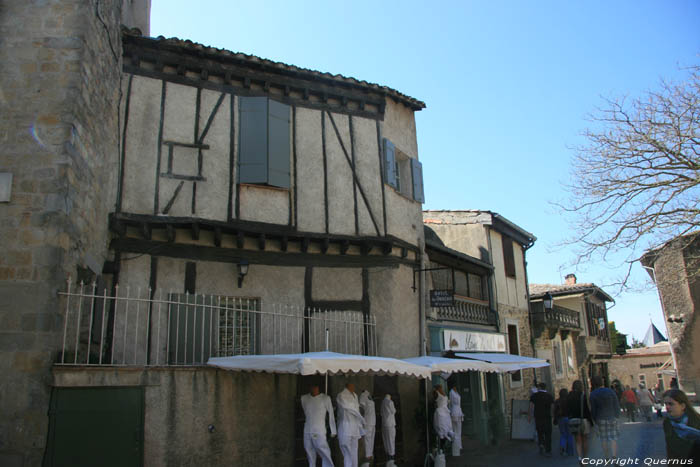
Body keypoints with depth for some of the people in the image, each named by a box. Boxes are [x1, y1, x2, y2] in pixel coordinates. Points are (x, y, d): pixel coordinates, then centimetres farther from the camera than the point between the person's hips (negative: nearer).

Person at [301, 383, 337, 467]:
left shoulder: (325, 398, -4)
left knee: (324, 453, -10)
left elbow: (331, 415, 0)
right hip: (307, 431, 4)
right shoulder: (304, 398, 6)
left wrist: (333, 431, -1)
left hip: (319, 432, -4)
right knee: (310, 453, 6)